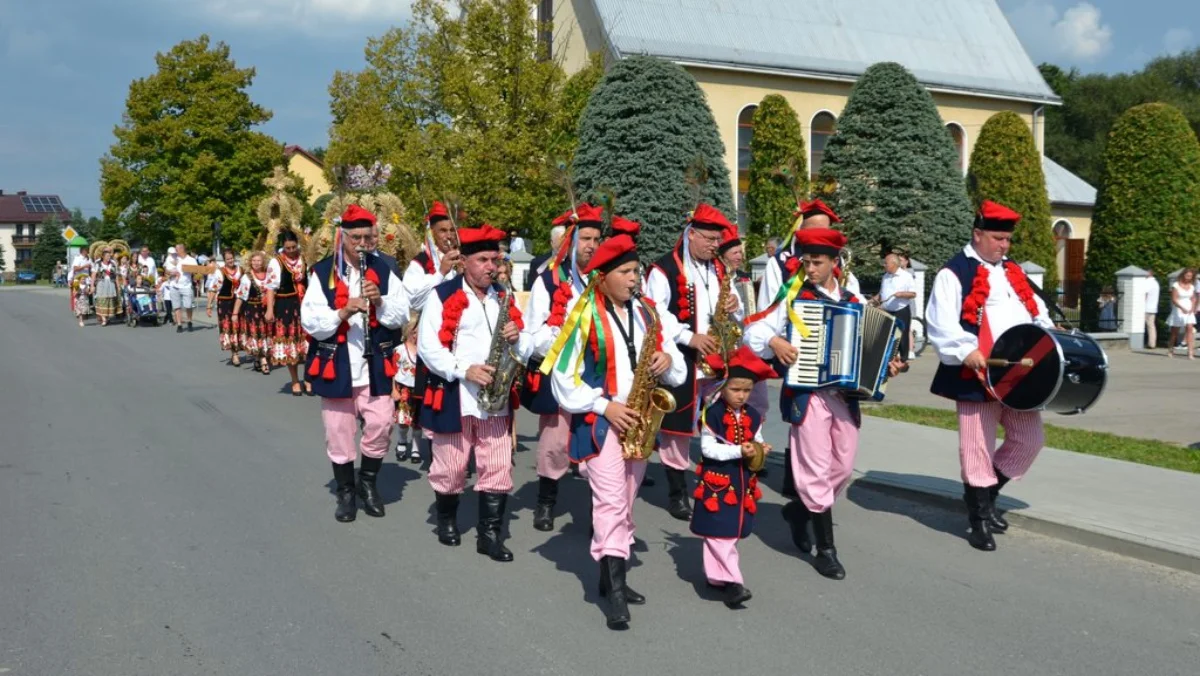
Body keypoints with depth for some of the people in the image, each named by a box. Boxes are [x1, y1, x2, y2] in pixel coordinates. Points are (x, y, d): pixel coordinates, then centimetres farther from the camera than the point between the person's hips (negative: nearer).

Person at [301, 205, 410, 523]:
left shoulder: (383, 271, 5)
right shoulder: (322, 273, -2)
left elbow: (402, 316, 1)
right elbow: (309, 321, -10)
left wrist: (381, 301, -17)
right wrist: (343, 312, -26)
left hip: (375, 366, 1)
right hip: (335, 366, -1)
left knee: (381, 425, -2)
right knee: (339, 432, 7)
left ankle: (368, 481, 22)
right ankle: (346, 492, 24)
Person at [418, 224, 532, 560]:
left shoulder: (504, 298, 12)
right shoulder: (442, 295, -4)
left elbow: (527, 347, 13)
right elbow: (427, 346, -11)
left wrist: (517, 339, -11)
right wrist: (464, 370, -21)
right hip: (454, 396, -4)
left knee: (499, 468, 2)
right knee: (451, 467, 9)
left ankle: (490, 533, 11)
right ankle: (447, 518, 33)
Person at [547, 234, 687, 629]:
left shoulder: (648, 311, 7)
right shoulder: (584, 316, -8)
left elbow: (677, 370, 11)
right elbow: (562, 375, -9)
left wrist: (669, 360, -12)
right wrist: (604, 406, -16)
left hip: (638, 419, 6)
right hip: (601, 420, -6)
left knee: (626, 503, 13)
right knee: (611, 502, -13)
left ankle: (612, 578, 25)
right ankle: (614, 590, -12)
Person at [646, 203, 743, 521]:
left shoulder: (719, 269, 15)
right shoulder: (664, 270, -7)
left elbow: (733, 315, 20)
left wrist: (735, 308, -4)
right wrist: (689, 338, -22)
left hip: (717, 359, 6)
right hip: (680, 360, -5)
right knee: (677, 425, 2)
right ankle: (677, 492, 15)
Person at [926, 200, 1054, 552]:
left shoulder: (1013, 272, 18)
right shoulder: (954, 272, -5)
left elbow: (1035, 308, 26)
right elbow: (941, 321, -16)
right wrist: (965, 351, -28)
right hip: (979, 376, -7)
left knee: (1029, 441, 9)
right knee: (978, 448, 0)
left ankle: (984, 491, 28)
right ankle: (980, 516, 14)